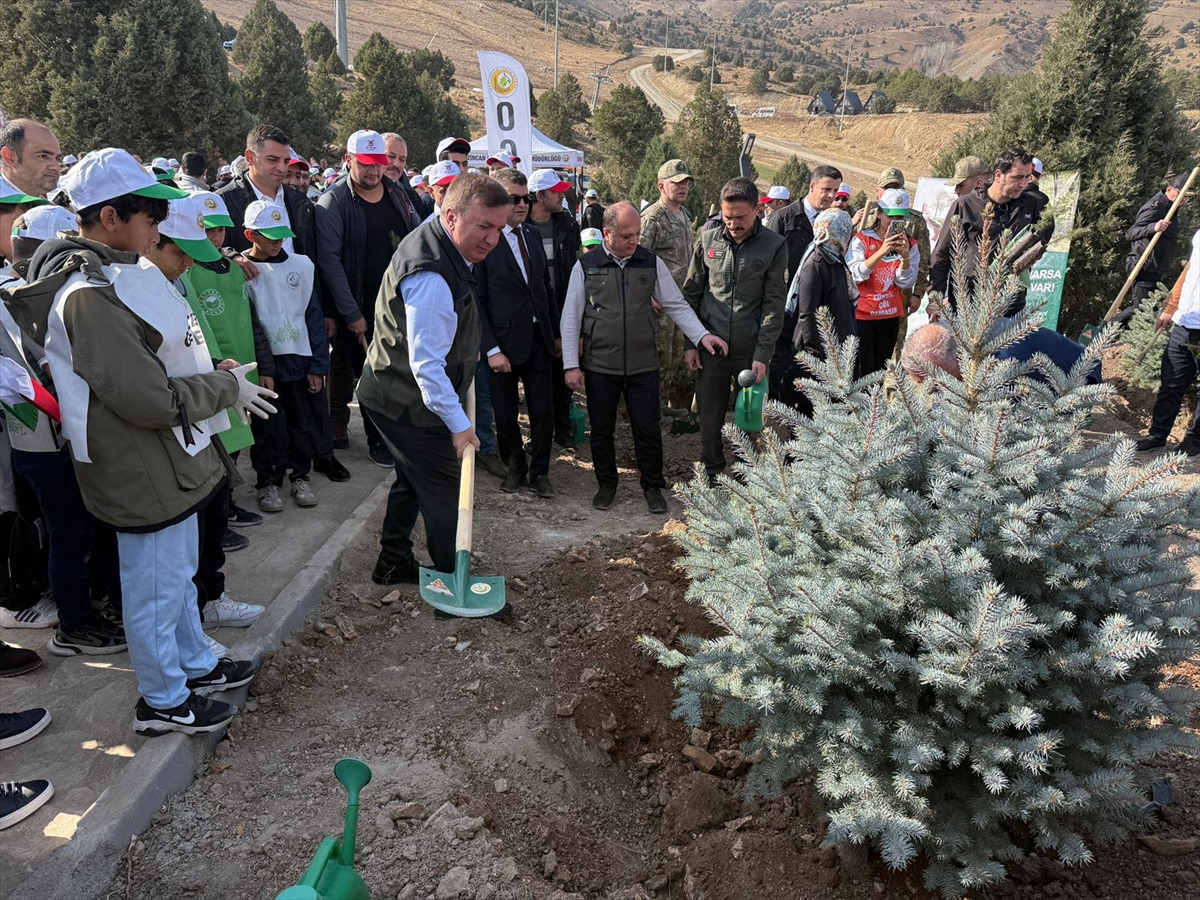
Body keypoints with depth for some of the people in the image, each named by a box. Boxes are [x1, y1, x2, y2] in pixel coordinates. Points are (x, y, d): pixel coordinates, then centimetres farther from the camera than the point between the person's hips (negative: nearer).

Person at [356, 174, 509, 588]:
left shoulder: (435, 240, 4)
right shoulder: (431, 277, -31)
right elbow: (426, 362, -32)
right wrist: (458, 422, -29)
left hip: (396, 393, 11)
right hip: (408, 402, -11)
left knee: (413, 478, 23)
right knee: (442, 491, 2)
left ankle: (393, 563, 39)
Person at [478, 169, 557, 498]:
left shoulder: (532, 235, 8)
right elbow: (477, 300, -12)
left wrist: (554, 330, 11)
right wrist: (491, 349, -15)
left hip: (538, 337, 5)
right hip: (504, 341, -5)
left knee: (544, 411, 6)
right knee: (506, 414, 10)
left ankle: (539, 471, 24)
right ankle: (515, 468, 31)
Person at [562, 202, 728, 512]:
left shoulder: (652, 263, 1)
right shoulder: (585, 266, -3)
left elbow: (677, 305, 5)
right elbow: (571, 317, -1)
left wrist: (702, 335, -9)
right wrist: (571, 365, -4)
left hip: (644, 366, 1)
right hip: (599, 366, 0)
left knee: (648, 430, 7)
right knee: (601, 430, 11)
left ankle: (652, 486, 26)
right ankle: (606, 484, 31)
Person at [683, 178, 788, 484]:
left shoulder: (774, 245, -4)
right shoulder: (709, 239, 3)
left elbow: (774, 304, -5)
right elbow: (691, 294, 8)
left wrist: (763, 354, -10)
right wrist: (691, 343, 4)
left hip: (751, 349, -2)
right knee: (710, 416, 8)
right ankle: (712, 473, 26)